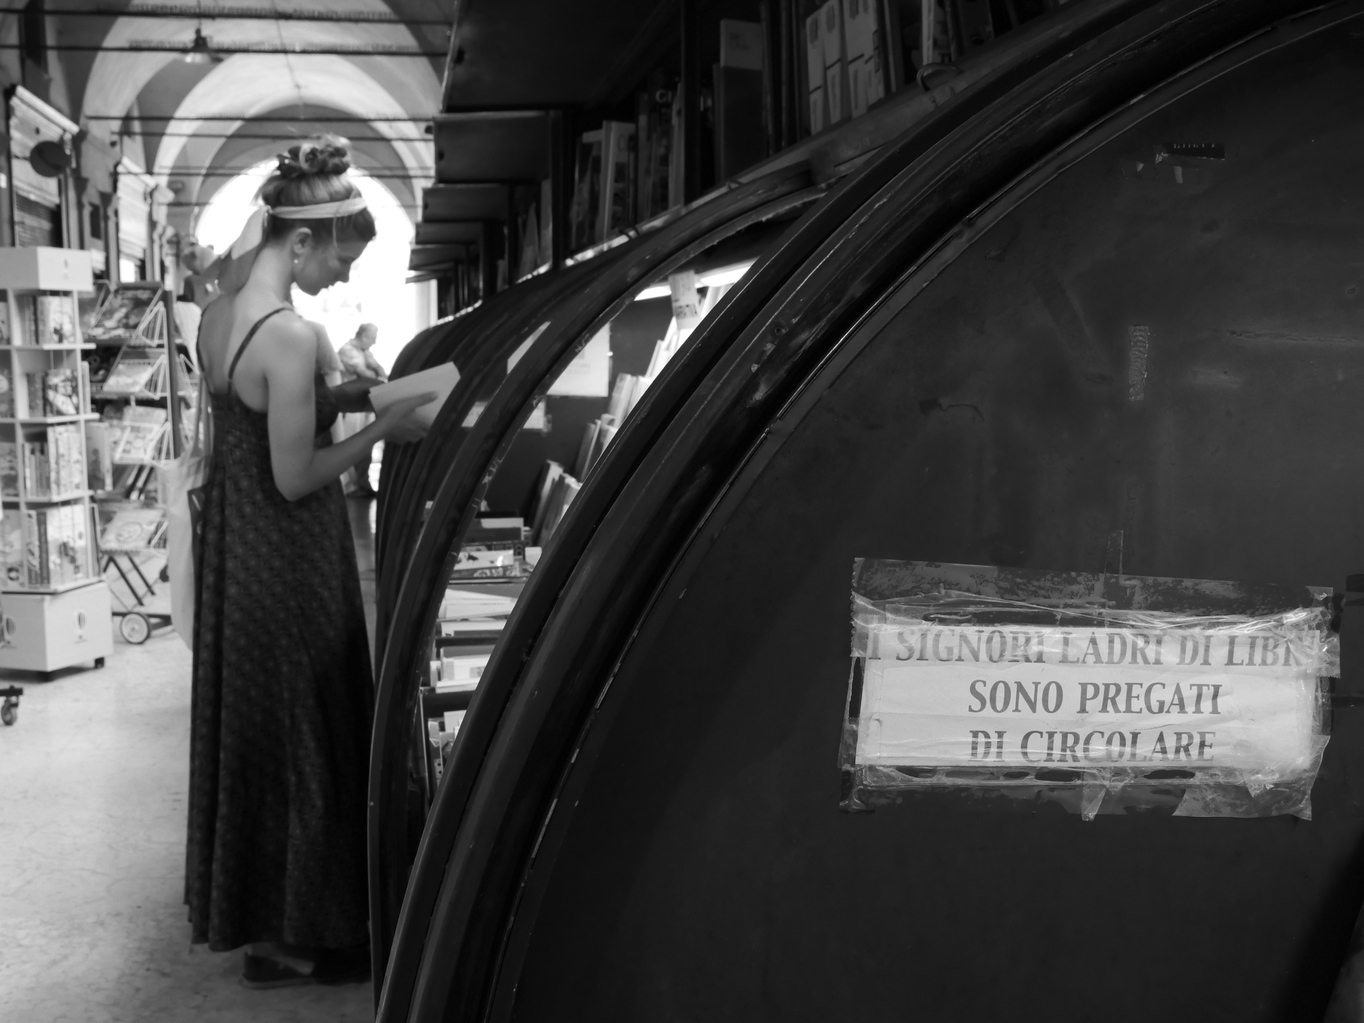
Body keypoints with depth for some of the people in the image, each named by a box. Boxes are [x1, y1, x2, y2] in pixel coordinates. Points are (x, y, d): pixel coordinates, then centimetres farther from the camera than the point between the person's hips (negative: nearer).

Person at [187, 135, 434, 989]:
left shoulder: (220, 313, 3)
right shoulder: (291, 335, -23)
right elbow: (297, 477, -21)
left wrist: (347, 396, 8)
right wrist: (384, 430, -12)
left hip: (232, 539, 9)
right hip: (288, 557, -9)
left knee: (245, 716, 21)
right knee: (302, 728, 4)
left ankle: (233, 898, 36)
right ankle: (294, 934, 15)